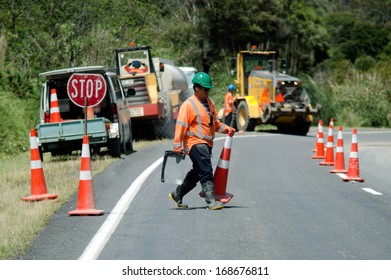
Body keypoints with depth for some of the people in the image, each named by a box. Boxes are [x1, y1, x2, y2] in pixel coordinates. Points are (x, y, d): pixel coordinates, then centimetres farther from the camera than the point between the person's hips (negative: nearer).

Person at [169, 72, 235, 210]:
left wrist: (226, 128, 6)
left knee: (196, 173, 16)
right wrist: (178, 145, -16)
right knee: (206, 172, -15)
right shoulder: (188, 105, -11)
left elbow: (214, 122, 23)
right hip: (195, 143, -9)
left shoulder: (209, 102, 15)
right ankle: (211, 201, -17)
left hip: (207, 143, 9)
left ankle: (177, 194, 30)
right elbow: (181, 125, -13)